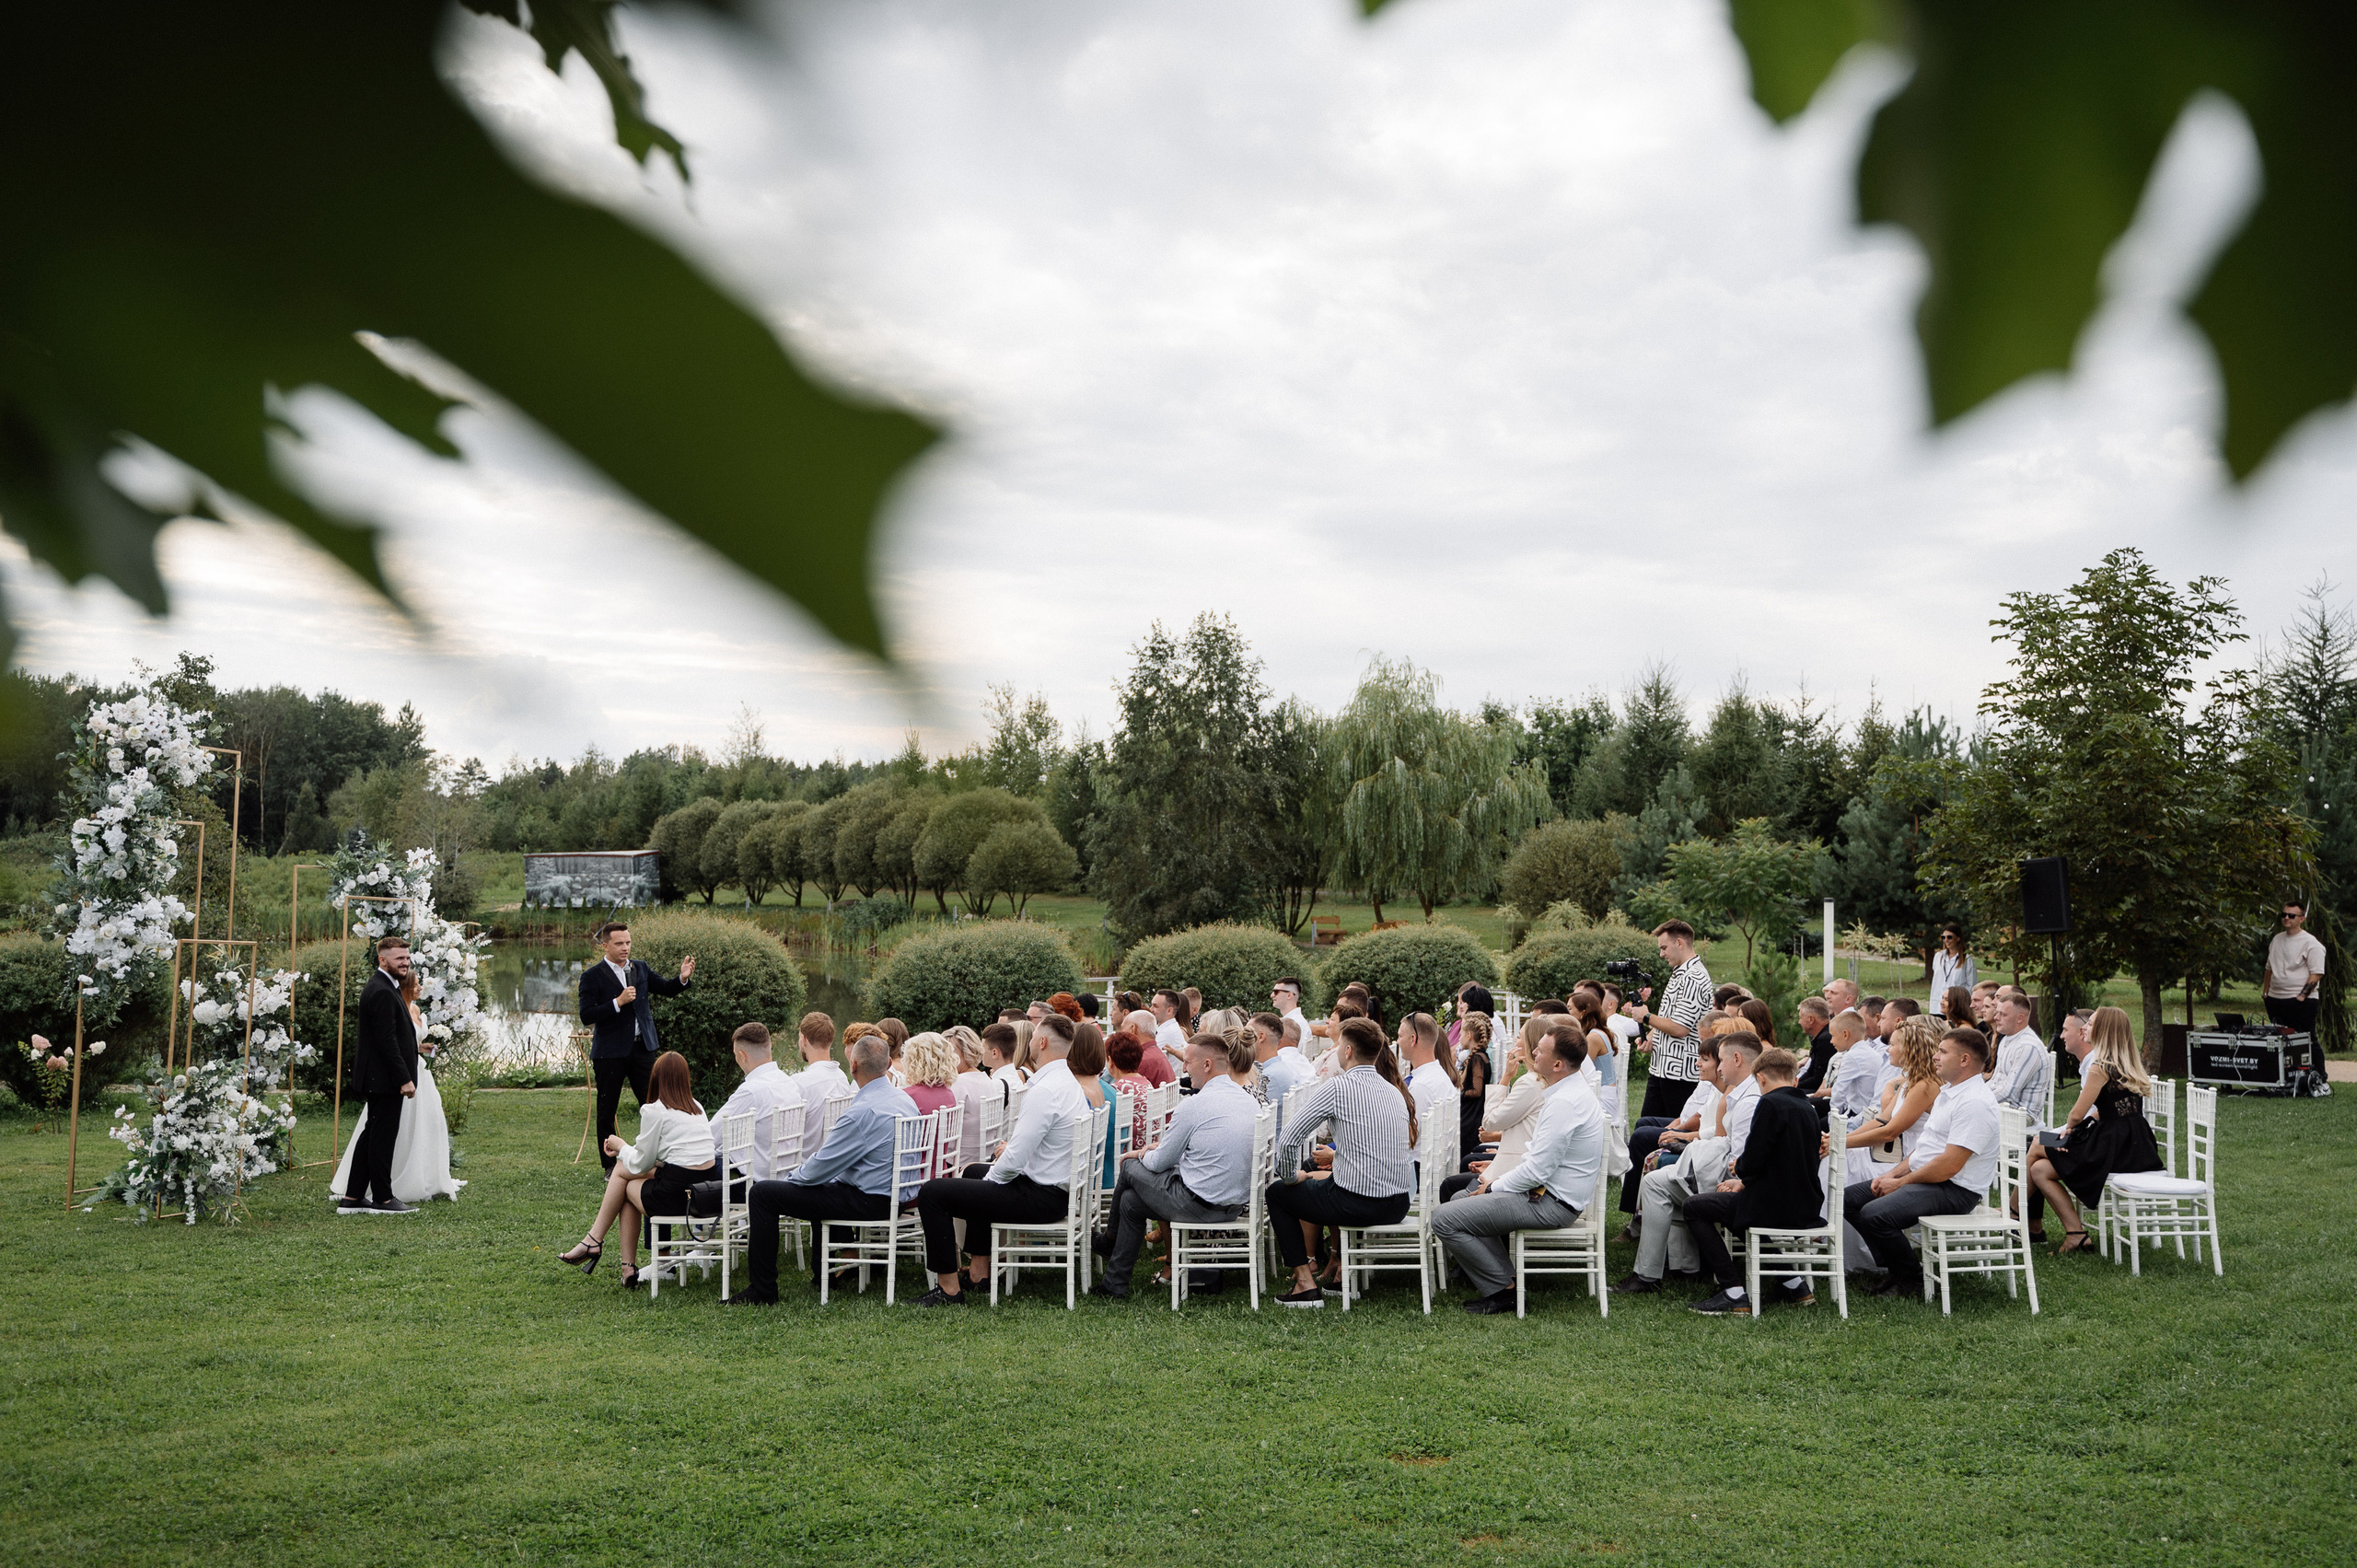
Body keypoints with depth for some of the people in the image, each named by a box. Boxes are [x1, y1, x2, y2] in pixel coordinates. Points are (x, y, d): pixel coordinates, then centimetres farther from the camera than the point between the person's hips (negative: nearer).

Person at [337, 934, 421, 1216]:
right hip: (386, 1079, -11)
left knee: (371, 1135, 13)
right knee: (383, 1137, -3)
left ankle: (352, 1198, 17)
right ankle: (382, 1198, 5)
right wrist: (404, 1079, -21)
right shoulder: (383, 992, -18)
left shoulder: (380, 987, 16)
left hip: (377, 1079, 11)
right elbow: (387, 1041, -22)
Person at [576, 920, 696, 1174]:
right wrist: (618, 1002, -22)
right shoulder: (592, 977, -6)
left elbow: (666, 989, 12)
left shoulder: (640, 968, 9)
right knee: (607, 1110, 5)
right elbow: (586, 1016, -13)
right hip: (610, 1053, -4)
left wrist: (683, 978, -9)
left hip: (642, 1048, 4)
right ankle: (611, 1167, 15)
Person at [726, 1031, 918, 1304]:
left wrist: (790, 1177, 2)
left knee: (762, 1193, -6)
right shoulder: (905, 1099, 6)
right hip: (893, 1195, 10)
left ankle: (762, 1291, -1)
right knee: (821, 1186, 40)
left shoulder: (863, 1111, -24)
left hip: (866, 1200, -10)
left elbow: (821, 1167, -18)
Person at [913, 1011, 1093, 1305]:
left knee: (932, 1192, -11)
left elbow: (1015, 1160, -24)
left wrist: (992, 1178, -7)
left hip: (1040, 1197, -11)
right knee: (974, 1172, 36)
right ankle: (980, 1274, 37)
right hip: (1059, 1190, 11)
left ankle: (949, 1289, -4)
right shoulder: (1070, 1083, 10)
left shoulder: (1044, 1090, -23)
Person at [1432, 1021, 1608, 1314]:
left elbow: (1538, 1169, -24)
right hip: (1549, 1192, 11)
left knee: (1445, 1220, -13)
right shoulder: (1571, 1092, 11)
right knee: (1460, 1198, 22)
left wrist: (1495, 1187, -9)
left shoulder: (1563, 1103, -23)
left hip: (1553, 1203, -11)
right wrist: (1499, 1178, 9)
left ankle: (1502, 1290, -3)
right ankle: (1502, 1274, 16)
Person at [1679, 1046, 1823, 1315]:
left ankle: (1734, 1293, -2)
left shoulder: (1770, 1103, -15)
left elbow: (1753, 1161, -20)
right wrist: (1744, 1181, 23)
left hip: (1776, 1207, -8)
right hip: (1807, 1209, 8)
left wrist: (1739, 1168, 3)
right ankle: (1794, 1285, 25)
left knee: (1694, 1207, 5)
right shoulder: (1808, 1108, 10)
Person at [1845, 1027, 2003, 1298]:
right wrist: (1892, 1174, 7)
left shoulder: (1975, 1103, -20)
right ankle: (1895, 1268, 9)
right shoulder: (1948, 1091, 15)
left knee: (1874, 1214, -27)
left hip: (1955, 1191, -11)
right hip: (1924, 1178, 11)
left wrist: (1900, 1183, -14)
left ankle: (1912, 1279, -5)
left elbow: (1949, 1165, -24)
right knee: (1849, 1199, 4)